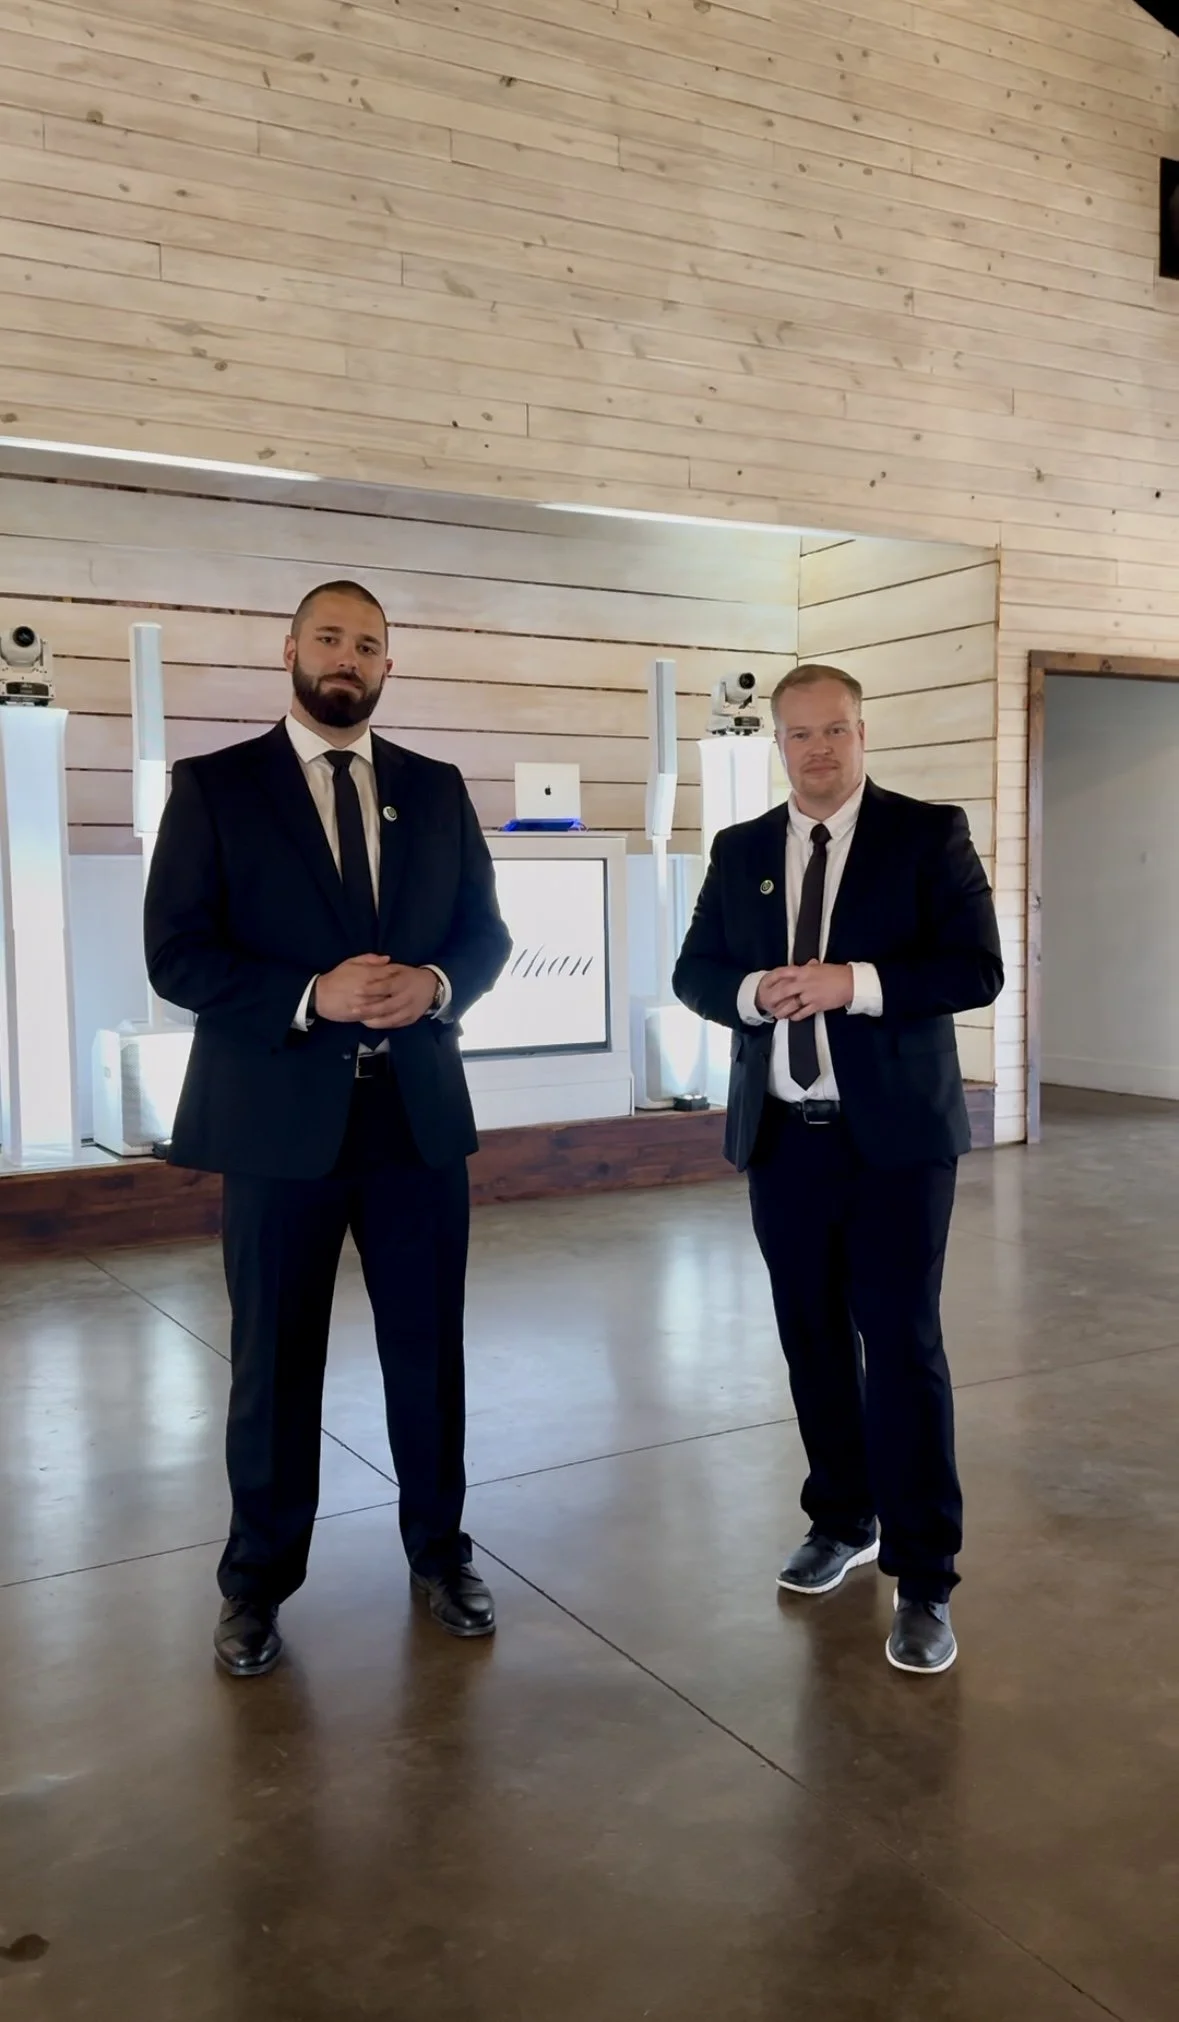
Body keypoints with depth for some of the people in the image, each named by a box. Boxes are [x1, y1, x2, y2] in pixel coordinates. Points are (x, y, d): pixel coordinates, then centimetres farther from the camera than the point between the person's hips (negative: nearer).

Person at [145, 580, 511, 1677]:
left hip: (418, 1109, 3)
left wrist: (436, 985, -13)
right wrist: (312, 998, -20)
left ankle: (438, 1548, 31)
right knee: (275, 1360, 8)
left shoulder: (436, 789, 9)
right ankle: (257, 1581, 26)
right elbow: (177, 953, -7)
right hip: (278, 1113, -2)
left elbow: (486, 930, 9)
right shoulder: (213, 785, -1)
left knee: (430, 1345, 12)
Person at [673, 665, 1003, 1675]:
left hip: (895, 1135, -4)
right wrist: (752, 992, -12)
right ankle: (844, 1520, 33)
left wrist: (855, 983, -21)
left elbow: (978, 969, -10)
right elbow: (694, 972, 10)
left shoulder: (930, 833, -3)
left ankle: (923, 1579, 8)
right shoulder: (741, 850, 9)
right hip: (783, 1135, 4)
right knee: (814, 1340, 14)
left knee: (902, 1346, -3)